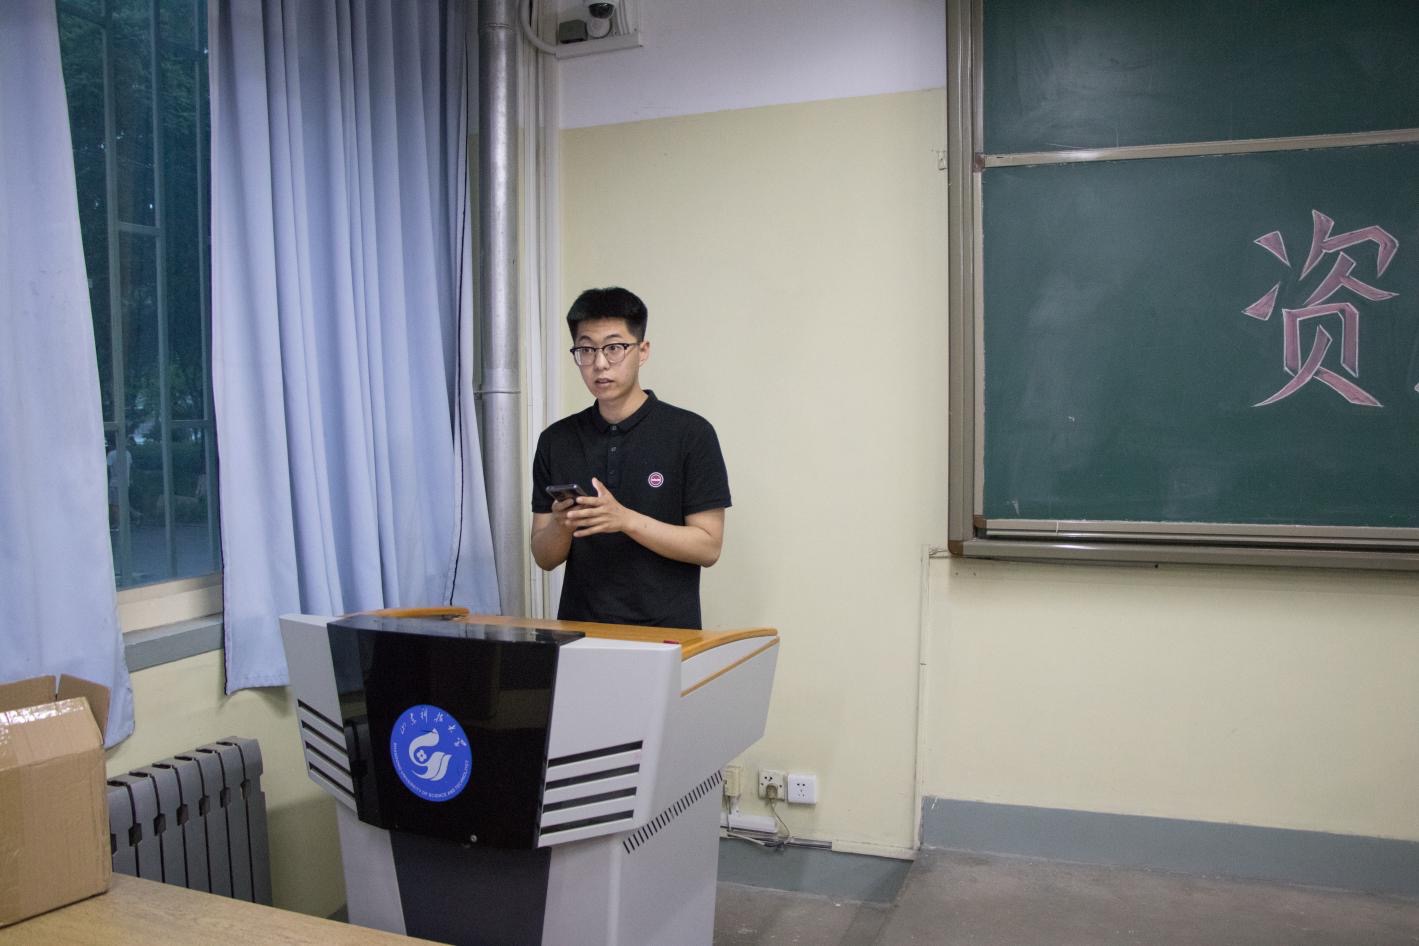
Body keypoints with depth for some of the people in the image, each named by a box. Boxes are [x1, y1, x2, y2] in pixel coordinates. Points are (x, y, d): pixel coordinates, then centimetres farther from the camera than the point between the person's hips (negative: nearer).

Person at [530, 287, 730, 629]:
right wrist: (562, 525, -11)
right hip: (579, 628, 3)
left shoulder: (690, 433, -3)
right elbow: (545, 557, 9)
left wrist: (624, 519, -16)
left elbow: (707, 546, -5)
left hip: (665, 631, -3)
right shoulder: (556, 440, 7)